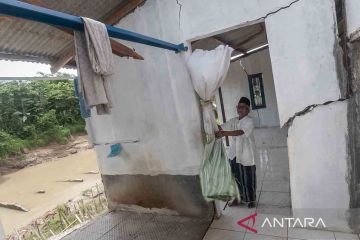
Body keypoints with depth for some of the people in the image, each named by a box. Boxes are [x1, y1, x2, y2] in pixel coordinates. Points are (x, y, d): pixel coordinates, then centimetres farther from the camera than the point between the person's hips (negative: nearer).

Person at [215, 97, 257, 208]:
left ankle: (252, 200, 28)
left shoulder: (249, 121, -14)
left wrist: (223, 133, -43)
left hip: (246, 156, -5)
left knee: (249, 179, 9)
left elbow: (239, 132, -30)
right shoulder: (233, 121, 8)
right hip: (234, 155, 6)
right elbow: (221, 127, -1)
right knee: (237, 177, 16)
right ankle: (239, 197, 34)